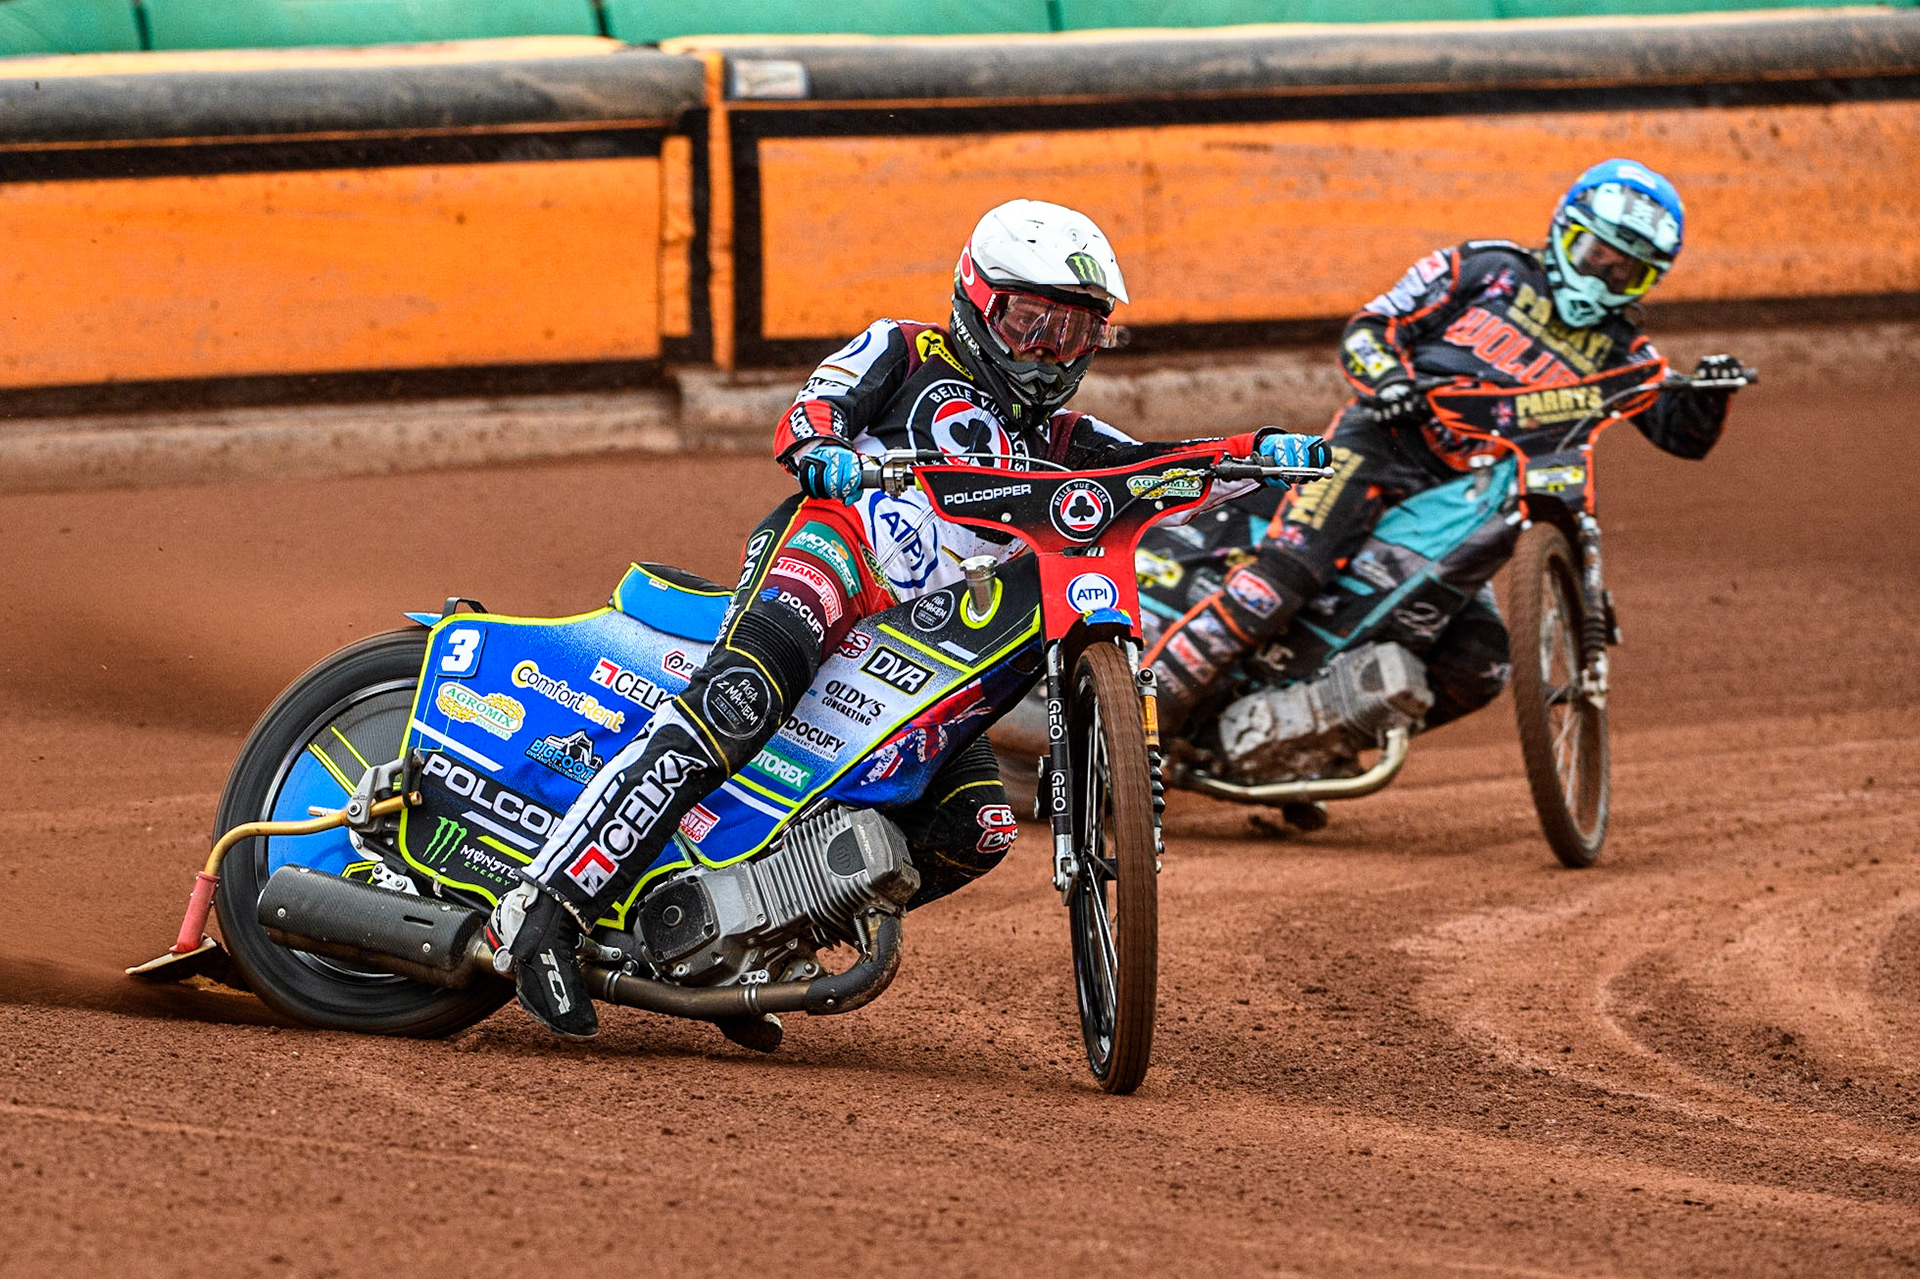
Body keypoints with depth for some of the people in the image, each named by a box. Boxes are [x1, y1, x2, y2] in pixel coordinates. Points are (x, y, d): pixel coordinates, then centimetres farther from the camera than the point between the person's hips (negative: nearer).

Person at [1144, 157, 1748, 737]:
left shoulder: (1620, 350, 17)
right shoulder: (1489, 268, 9)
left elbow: (1682, 432, 9)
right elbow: (1369, 326, 6)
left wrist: (1709, 392, -14)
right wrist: (1383, 375, -16)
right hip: (1380, 446, -4)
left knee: (1477, 670, -10)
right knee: (1285, 573, -26)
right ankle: (1154, 704, -24)